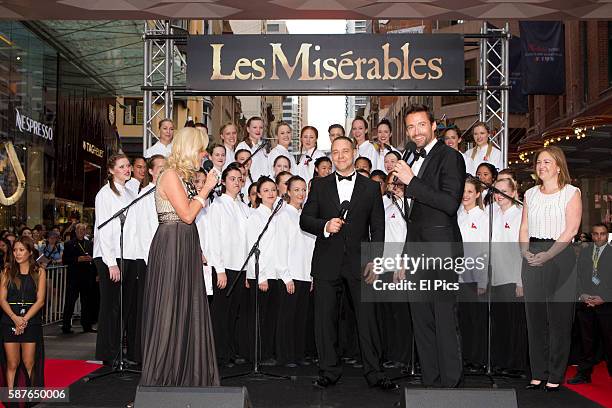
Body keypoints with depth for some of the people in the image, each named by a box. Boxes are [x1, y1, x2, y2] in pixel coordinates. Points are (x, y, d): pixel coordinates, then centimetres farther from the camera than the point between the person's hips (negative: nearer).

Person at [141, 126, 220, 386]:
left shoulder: (183, 177, 17)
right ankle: (162, 377, 5)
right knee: (170, 309, -4)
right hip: (171, 245, -9)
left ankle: (184, 376, 16)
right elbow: (187, 214, -17)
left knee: (187, 308, 9)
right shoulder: (171, 175, -10)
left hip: (185, 247, 9)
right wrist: (206, 189, -8)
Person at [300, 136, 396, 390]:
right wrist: (325, 226, -13)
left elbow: (378, 228, 7)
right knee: (325, 318, 3)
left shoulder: (371, 188, 10)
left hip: (359, 262, -1)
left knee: (367, 317, -3)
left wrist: (374, 261, -3)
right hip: (327, 262, 1)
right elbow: (305, 220, 7)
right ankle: (329, 371, 14)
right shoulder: (320, 186, 12)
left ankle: (374, 373, 6)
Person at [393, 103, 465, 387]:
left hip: (440, 249, -9)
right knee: (421, 320, 10)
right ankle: (431, 382, 17)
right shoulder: (416, 162, 19)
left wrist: (411, 182, -18)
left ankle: (451, 383, 1)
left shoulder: (449, 157, -6)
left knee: (445, 319, -7)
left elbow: (450, 203, -19)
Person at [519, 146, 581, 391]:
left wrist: (547, 255, -17)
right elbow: (524, 228, 13)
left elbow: (571, 229, -8)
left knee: (559, 318, -3)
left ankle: (555, 377, 5)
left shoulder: (571, 193, 1)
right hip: (532, 258, 5)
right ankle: (538, 374, 13)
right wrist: (525, 252, -6)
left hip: (559, 257, -4)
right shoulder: (530, 194, 16)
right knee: (535, 317, 5)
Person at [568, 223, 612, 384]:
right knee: (587, 341, 8)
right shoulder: (584, 253, 13)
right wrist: (582, 295, -4)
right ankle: (584, 374, 16)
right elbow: (578, 276, 11)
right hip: (585, 304, 3)